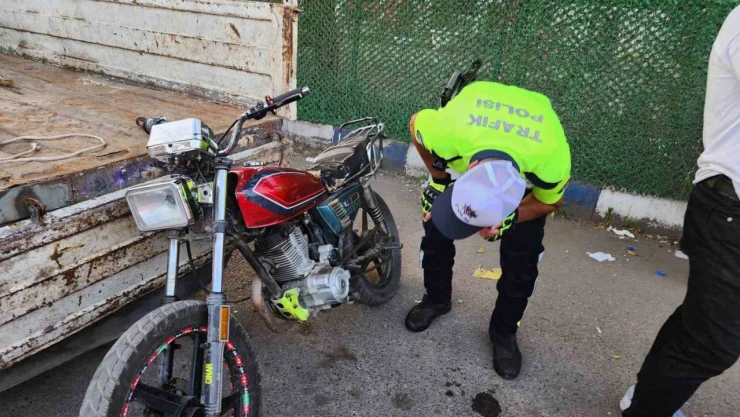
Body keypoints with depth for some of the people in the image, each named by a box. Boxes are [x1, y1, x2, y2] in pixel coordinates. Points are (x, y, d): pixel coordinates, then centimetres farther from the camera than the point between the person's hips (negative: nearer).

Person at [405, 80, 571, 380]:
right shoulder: (448, 130, -44)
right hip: (468, 137, 1)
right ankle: (437, 298, 31)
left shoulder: (551, 158, -42)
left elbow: (551, 201, -15)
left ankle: (504, 331, 21)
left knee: (521, 256, -3)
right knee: (435, 225, 3)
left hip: (530, 162, -1)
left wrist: (510, 219, -32)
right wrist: (439, 180, -13)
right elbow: (417, 124, -16)